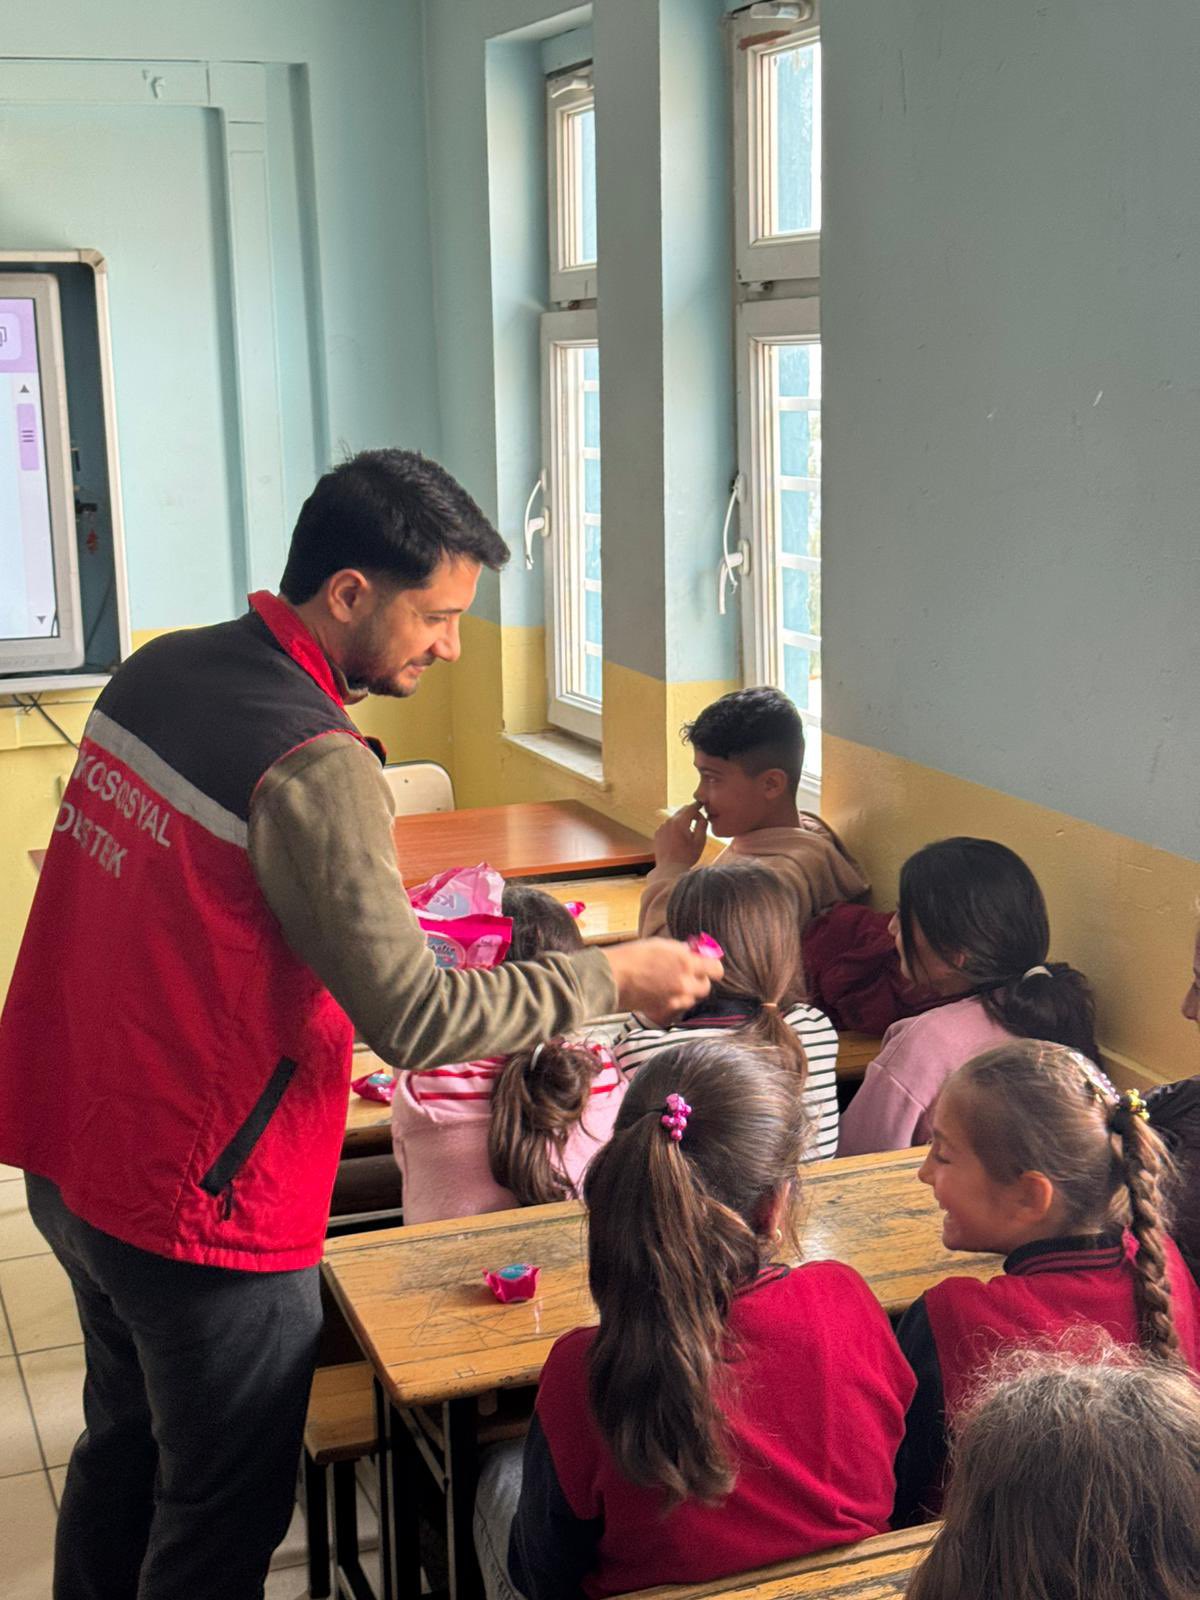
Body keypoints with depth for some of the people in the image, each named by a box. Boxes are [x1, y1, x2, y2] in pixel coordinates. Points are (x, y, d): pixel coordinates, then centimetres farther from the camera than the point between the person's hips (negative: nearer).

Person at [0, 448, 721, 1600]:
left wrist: (393, 928, 13)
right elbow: (417, 1024, -24)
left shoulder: (160, 670, 1)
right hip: (200, 1205, -9)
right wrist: (610, 977, -13)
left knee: (125, 1442, 27)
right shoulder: (310, 764, -25)